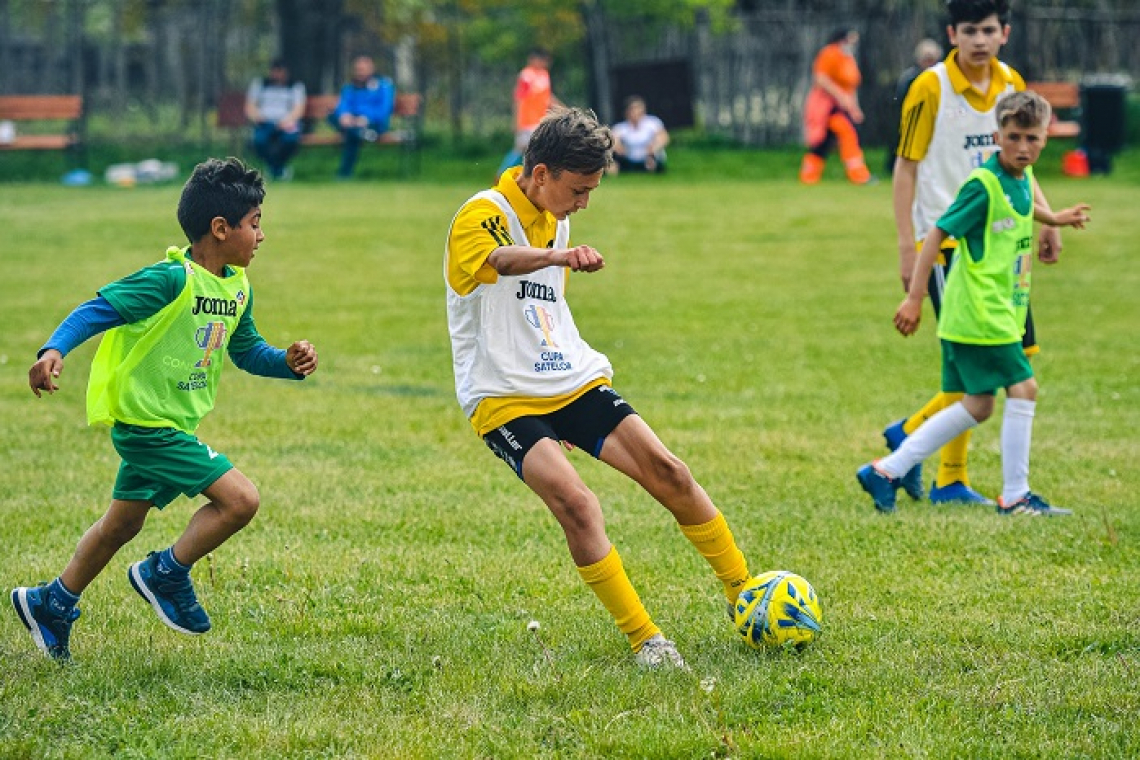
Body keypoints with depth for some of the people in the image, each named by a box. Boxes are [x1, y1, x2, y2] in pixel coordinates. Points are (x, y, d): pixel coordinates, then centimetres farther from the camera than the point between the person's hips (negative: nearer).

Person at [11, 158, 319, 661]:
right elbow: (97, 311, -23)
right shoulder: (172, 280, -21)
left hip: (171, 425, 9)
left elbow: (247, 351, 20)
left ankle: (51, 604, 36)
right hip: (147, 425, -9)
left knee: (121, 525, 21)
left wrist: (289, 362, 1)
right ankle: (166, 574, 3)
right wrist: (54, 350, -38)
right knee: (240, 499, -15)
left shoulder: (238, 288, 6)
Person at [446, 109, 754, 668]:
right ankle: (643, 640, -18)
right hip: (505, 399, -7)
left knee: (667, 472, -6)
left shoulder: (556, 222, 14)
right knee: (576, 504, -26)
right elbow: (497, 260, -40)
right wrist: (555, 256, -59)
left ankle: (744, 594, 10)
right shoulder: (482, 215, -14)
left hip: (573, 384, 7)